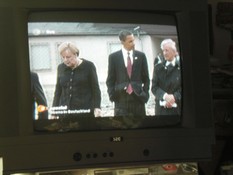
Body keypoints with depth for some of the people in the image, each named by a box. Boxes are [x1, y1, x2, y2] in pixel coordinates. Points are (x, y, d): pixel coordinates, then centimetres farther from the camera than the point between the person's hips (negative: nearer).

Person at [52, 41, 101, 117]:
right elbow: (58, 91, 17)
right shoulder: (61, 68, 11)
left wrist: (97, 108, -11)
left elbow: (95, 89, 1)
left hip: (85, 111, -3)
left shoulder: (88, 66, 1)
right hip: (65, 112, 3)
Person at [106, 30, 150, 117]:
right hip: (121, 99, -1)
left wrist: (145, 94, 4)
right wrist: (112, 95, -2)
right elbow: (110, 80, 6)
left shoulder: (141, 56, 6)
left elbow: (146, 78, 11)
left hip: (138, 97, 2)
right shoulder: (113, 57, 3)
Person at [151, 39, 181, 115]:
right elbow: (154, 87, 2)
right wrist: (165, 96, -16)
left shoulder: (180, 66, 1)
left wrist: (175, 97, -17)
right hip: (161, 108, 2)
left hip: (177, 108, -2)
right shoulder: (158, 67, 9)